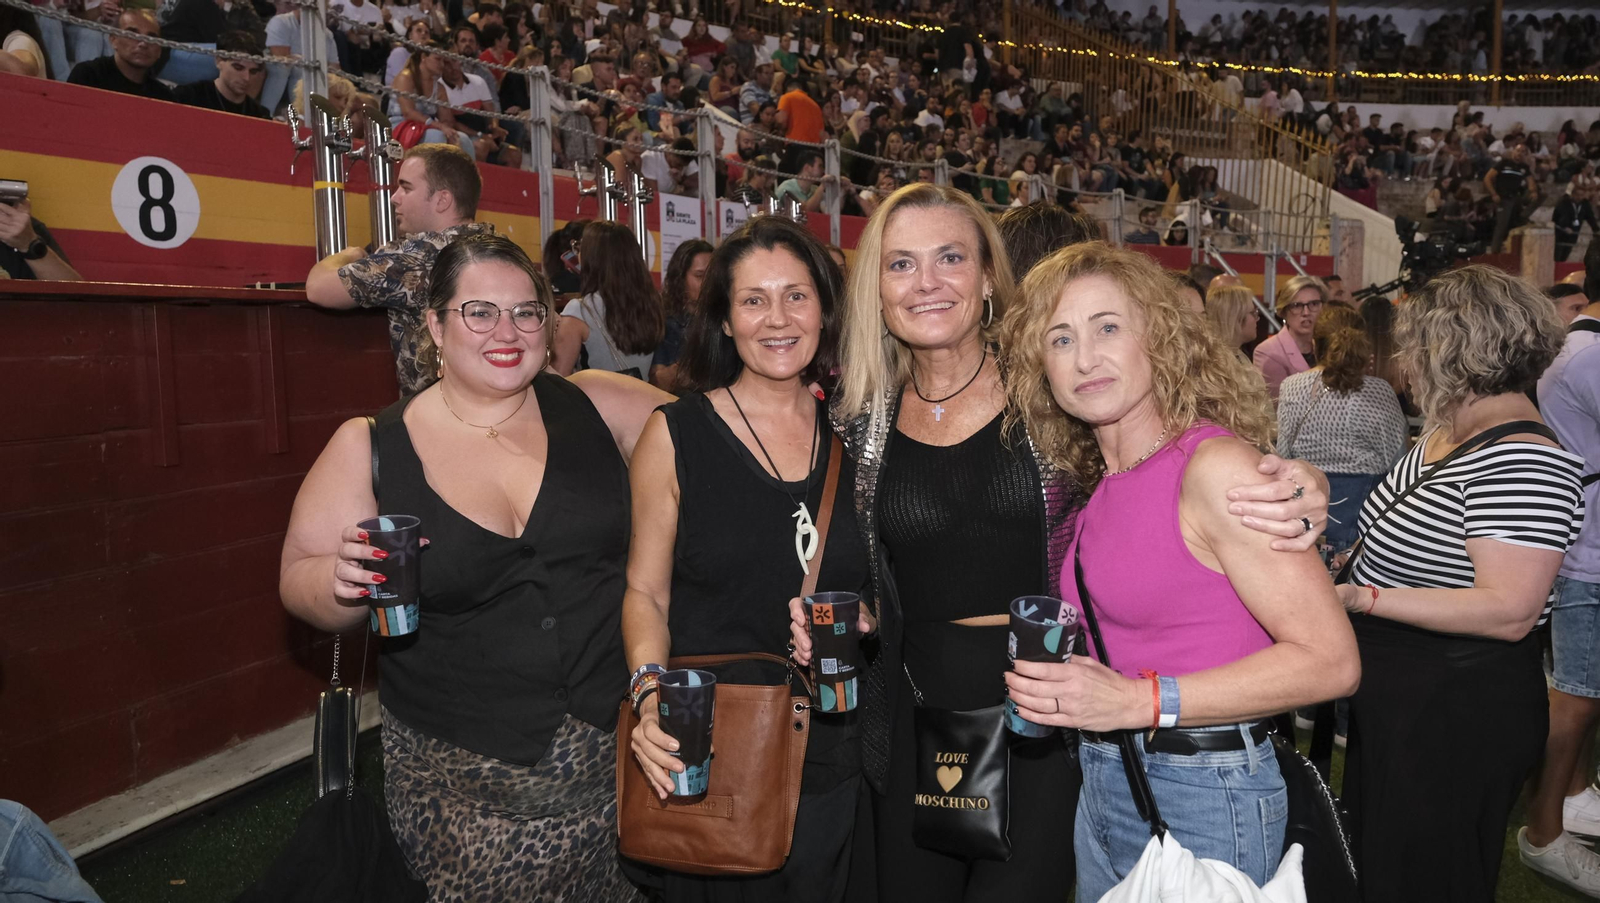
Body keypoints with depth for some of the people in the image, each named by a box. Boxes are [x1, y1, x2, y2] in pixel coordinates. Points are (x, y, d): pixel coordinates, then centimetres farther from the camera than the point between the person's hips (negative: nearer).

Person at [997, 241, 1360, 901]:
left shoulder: (1215, 464, -17)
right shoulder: (1096, 480, 5)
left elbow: (1330, 661, -19)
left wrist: (1139, 701, -23)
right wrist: (1057, 682, -2)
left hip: (1202, 797, -7)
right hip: (1103, 785, 7)